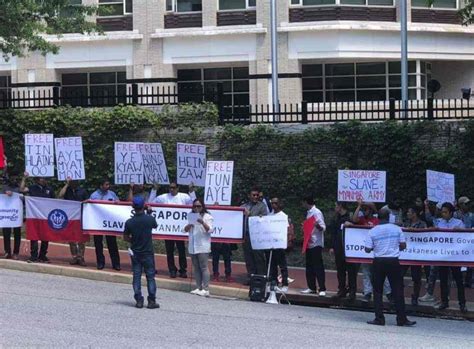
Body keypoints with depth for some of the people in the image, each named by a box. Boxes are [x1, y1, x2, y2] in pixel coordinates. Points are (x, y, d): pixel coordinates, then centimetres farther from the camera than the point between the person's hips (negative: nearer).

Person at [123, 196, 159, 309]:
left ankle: (139, 300, 6)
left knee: (136, 277, 7)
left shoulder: (129, 222, -10)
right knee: (150, 277, 5)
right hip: (147, 252, -1)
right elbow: (155, 225, 10)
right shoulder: (150, 219, -13)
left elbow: (125, 237, -1)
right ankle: (152, 301, 5)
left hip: (135, 252, 1)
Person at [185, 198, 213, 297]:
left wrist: (203, 223, -25)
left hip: (202, 247, -6)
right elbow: (186, 230, 16)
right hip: (192, 246, 6)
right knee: (196, 268, 8)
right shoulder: (191, 216, 16)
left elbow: (210, 230, -10)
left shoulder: (207, 217, -1)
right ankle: (198, 288, 12)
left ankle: (205, 289, -10)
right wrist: (188, 226, -7)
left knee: (203, 267, -8)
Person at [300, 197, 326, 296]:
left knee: (318, 266, -8)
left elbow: (323, 227, -17)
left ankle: (322, 289, -7)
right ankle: (311, 287, 17)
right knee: (309, 266, 10)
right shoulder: (308, 213, 14)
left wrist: (317, 225, -34)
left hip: (316, 243, -9)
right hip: (309, 243, 9)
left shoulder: (317, 213, -11)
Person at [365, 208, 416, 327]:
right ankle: (401, 319, 3)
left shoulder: (372, 231, -3)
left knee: (378, 291, 8)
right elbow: (403, 246, -1)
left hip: (379, 262, 0)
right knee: (398, 290, 4)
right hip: (393, 261, 0)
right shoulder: (397, 229, -2)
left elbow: (367, 249, -3)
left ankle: (379, 318, 5)